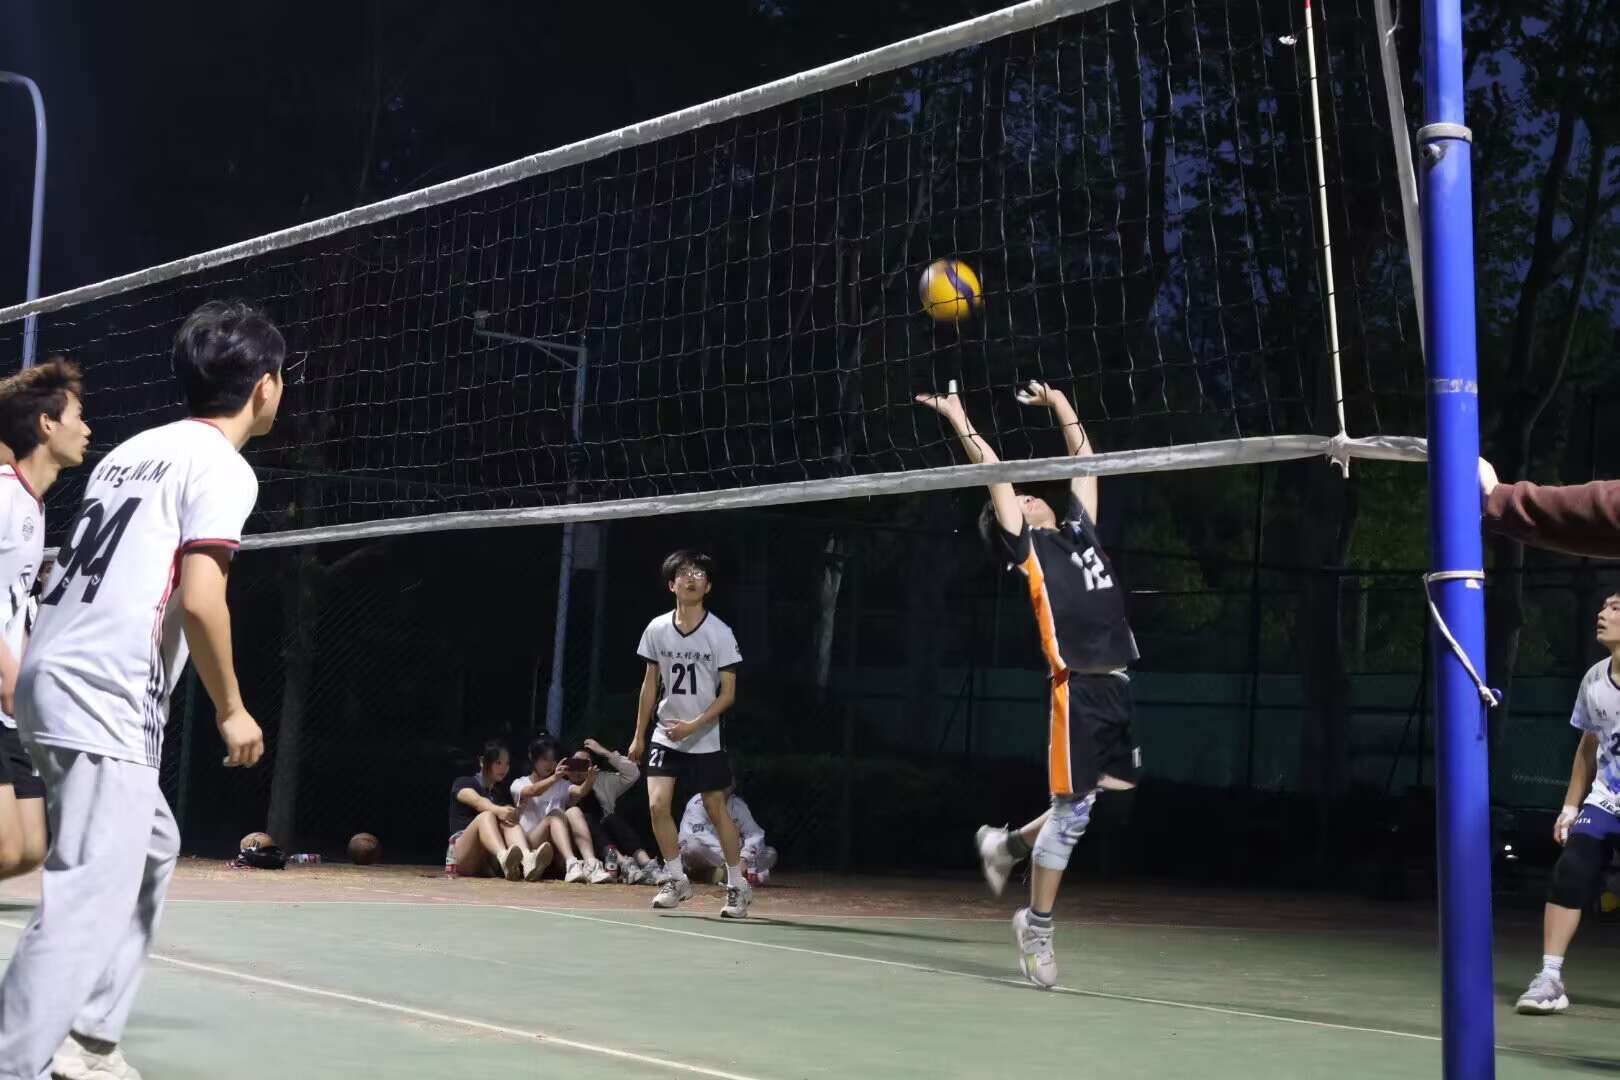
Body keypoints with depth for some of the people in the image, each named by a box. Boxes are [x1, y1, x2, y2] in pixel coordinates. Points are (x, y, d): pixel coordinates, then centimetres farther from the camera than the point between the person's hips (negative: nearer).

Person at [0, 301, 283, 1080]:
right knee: (89, 900, -12)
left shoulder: (137, 449, 19)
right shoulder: (221, 465, -6)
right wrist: (232, 711, -6)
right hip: (102, 700, -9)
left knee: (150, 850, 22)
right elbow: (199, 598, -16)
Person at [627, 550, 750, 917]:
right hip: (665, 735, 3)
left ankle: (738, 887, 16)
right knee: (658, 806, -10)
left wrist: (694, 725, -20)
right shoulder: (657, 629, 0)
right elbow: (650, 684, 10)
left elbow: (728, 693, -8)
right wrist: (639, 735, 10)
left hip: (705, 740, -3)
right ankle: (676, 880, 7)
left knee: (717, 811, 2)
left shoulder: (720, 633, -10)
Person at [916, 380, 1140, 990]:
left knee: (1107, 796, 9)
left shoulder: (1079, 531, 19)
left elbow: (1084, 459, 27)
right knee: (1072, 808, -4)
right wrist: (961, 423, 8)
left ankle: (1009, 844, 30)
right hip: (1080, 688, -7)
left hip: (1117, 685, 7)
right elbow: (996, 476, 2)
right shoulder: (1026, 547, 4)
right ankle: (1037, 927, 9)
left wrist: (1059, 404, 32)